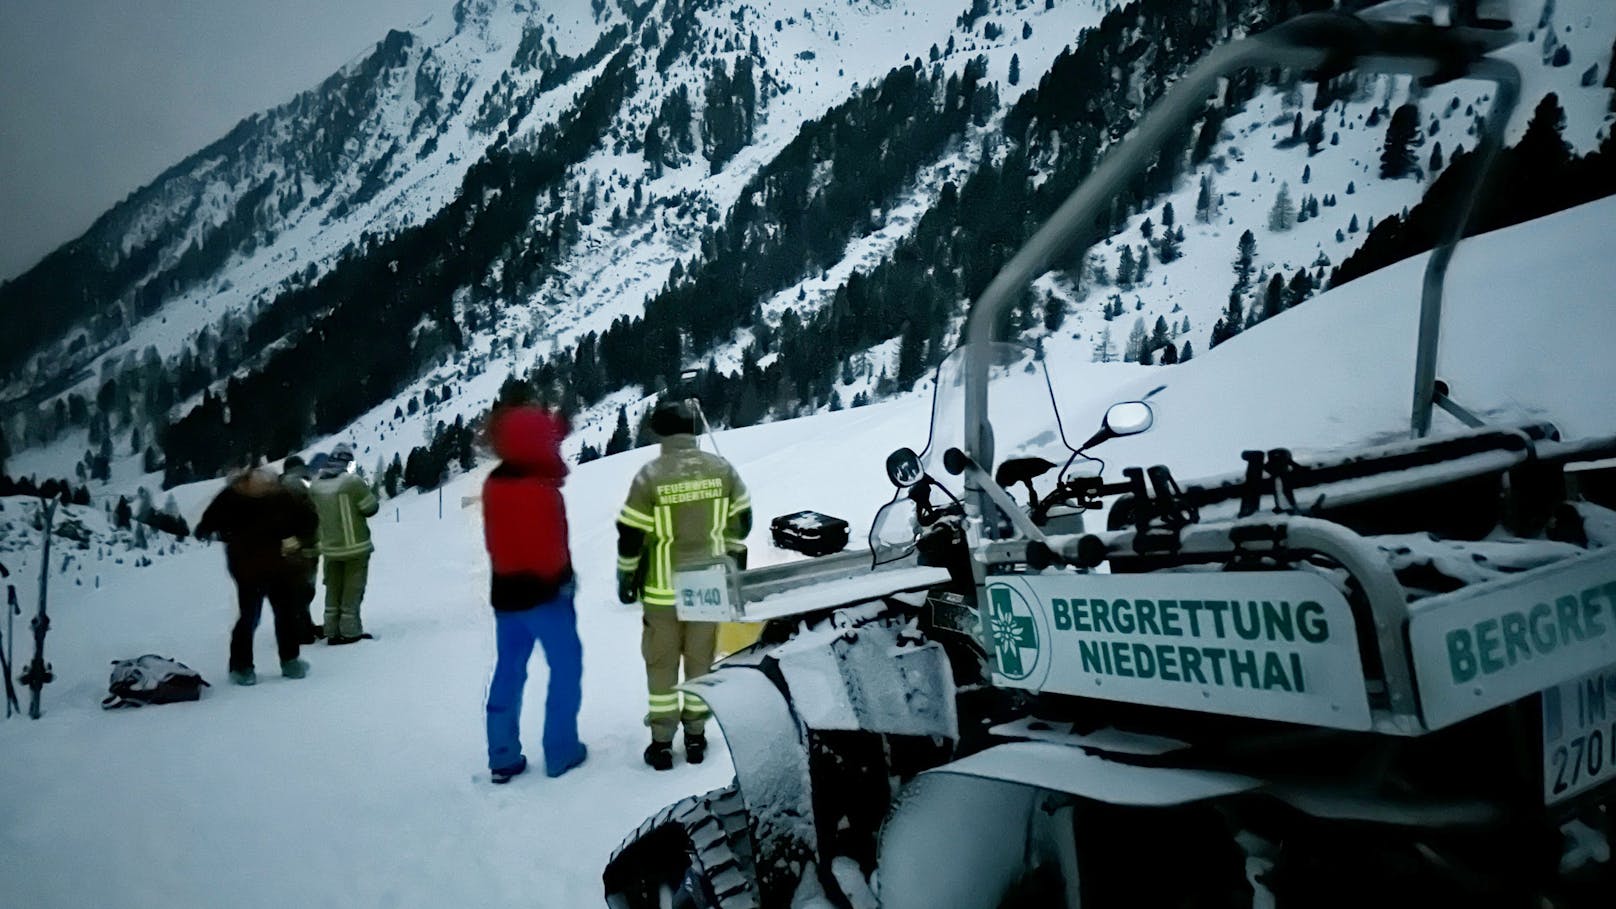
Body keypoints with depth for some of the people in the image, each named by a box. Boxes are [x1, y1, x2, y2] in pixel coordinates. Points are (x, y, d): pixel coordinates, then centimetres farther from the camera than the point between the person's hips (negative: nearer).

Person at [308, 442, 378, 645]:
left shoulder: (315, 485, -1)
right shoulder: (352, 482, -18)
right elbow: (371, 508, -12)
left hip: (330, 548, 5)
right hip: (355, 546, -5)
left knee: (333, 589, 15)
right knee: (352, 590, 5)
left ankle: (332, 632, 19)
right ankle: (350, 631, 7)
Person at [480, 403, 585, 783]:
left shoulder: (493, 484, 4)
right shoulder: (540, 490, -20)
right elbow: (549, 545, -21)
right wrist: (561, 578, -7)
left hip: (505, 591, 7)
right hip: (544, 590, -7)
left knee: (508, 672, 12)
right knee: (566, 667, 6)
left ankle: (503, 757, 15)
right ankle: (561, 751, 9)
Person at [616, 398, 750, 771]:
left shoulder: (650, 475, -14)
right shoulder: (721, 469, -4)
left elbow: (631, 535, -10)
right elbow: (742, 521, 6)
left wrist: (626, 577, 5)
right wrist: (730, 556, 22)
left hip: (663, 588, -2)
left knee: (661, 664, 10)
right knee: (701, 660, 15)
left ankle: (662, 744, 15)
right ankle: (696, 738, 23)